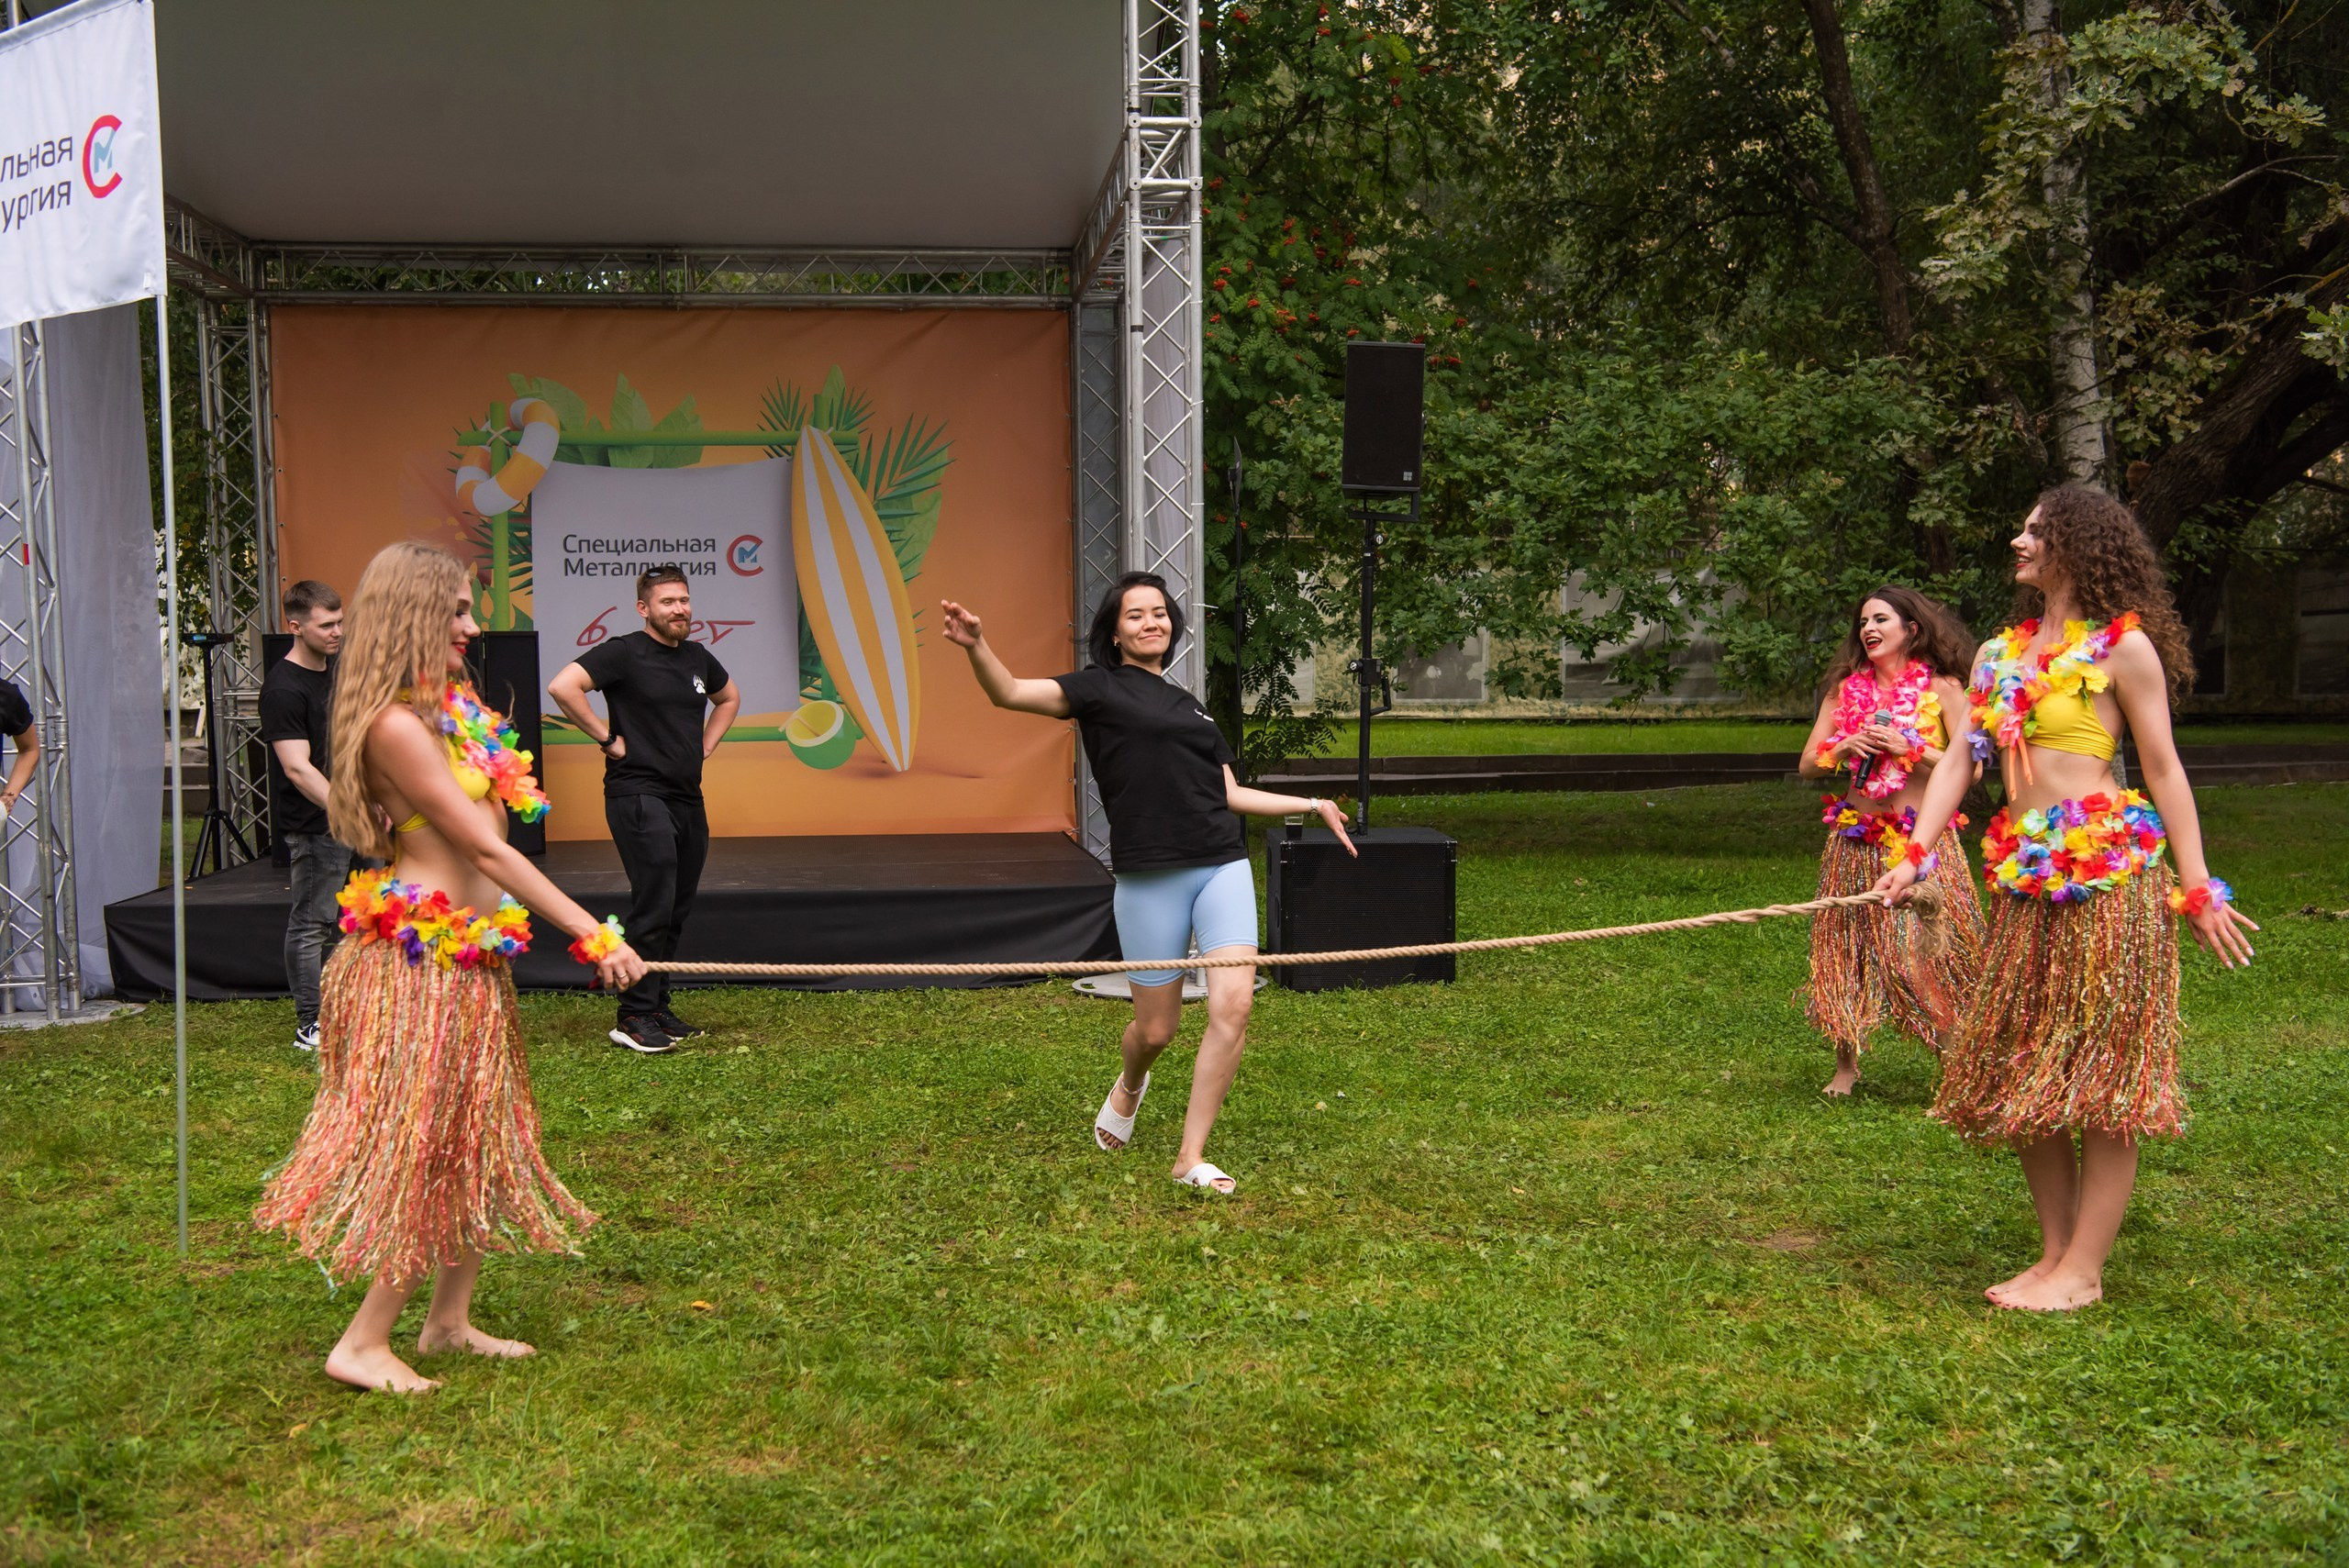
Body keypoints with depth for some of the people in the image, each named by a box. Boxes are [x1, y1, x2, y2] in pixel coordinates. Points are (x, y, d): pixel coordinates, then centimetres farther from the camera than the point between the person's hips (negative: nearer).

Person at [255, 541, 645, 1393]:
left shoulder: (451, 710, 12)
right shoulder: (396, 725, -18)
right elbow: (486, 847, -20)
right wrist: (594, 934, -19)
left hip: (469, 961, 10)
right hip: (422, 962, -10)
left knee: (480, 1140, 14)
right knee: (423, 1146, -2)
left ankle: (450, 1319, 25)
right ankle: (364, 1344, 8)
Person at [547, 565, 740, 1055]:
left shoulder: (698, 659, 13)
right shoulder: (623, 653, -8)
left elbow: (729, 697, 32)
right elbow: (562, 686, -21)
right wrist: (608, 738, -16)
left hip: (688, 797, 8)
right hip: (639, 794, -7)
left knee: (677, 910, 11)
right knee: (653, 909, -12)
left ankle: (658, 1009, 20)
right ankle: (634, 1018, -6)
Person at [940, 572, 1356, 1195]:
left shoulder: (1191, 707, 20)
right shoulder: (1100, 688, 4)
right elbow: (1009, 693, -9)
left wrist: (1314, 805, 27)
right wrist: (976, 646, -28)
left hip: (1222, 867, 4)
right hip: (1149, 878, -4)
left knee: (1233, 1006, -12)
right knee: (1156, 1029, 5)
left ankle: (1191, 1157, -1)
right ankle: (1129, 1087, 43)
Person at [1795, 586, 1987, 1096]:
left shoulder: (1941, 688, 0)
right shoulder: (1846, 689, 11)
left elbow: (1971, 768, -5)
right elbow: (1808, 764, 11)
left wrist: (1910, 748, -14)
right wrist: (1846, 747, -8)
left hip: (1923, 840, -4)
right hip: (1855, 840, 4)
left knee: (1930, 949, -7)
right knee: (1847, 948, 4)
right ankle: (1847, 1063, 16)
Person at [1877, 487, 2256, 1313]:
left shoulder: (2123, 646, -2)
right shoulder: (2000, 653, 15)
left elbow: (2164, 769, -3)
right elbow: (1960, 759, 13)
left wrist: (2197, 888, -4)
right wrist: (1915, 856, 3)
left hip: (2109, 871, -7)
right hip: (2026, 877, 7)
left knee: (2102, 1072, -2)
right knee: (2023, 1071, 9)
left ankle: (2083, 1271, 3)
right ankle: (2055, 1250, 19)